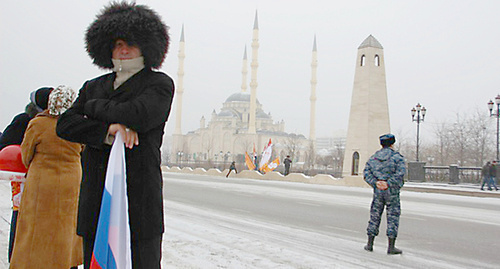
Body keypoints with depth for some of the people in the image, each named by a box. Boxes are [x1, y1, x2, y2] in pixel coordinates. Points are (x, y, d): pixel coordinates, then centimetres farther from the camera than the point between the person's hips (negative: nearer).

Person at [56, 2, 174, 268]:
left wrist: (93, 106, 0)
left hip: (139, 200, -5)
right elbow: (65, 125, 3)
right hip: (95, 201, 5)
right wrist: (107, 131, -14)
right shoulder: (94, 87, 17)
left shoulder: (160, 83, 3)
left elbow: (139, 115, -17)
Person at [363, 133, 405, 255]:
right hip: (392, 192, -4)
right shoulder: (397, 157, -5)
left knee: (374, 217, 11)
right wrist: (388, 184, -18)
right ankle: (391, 247, 2)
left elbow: (366, 173, -1)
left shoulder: (373, 158, 8)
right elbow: (400, 173, -19)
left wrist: (376, 183, -10)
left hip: (378, 192, 4)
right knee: (393, 218, 2)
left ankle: (370, 244, 16)